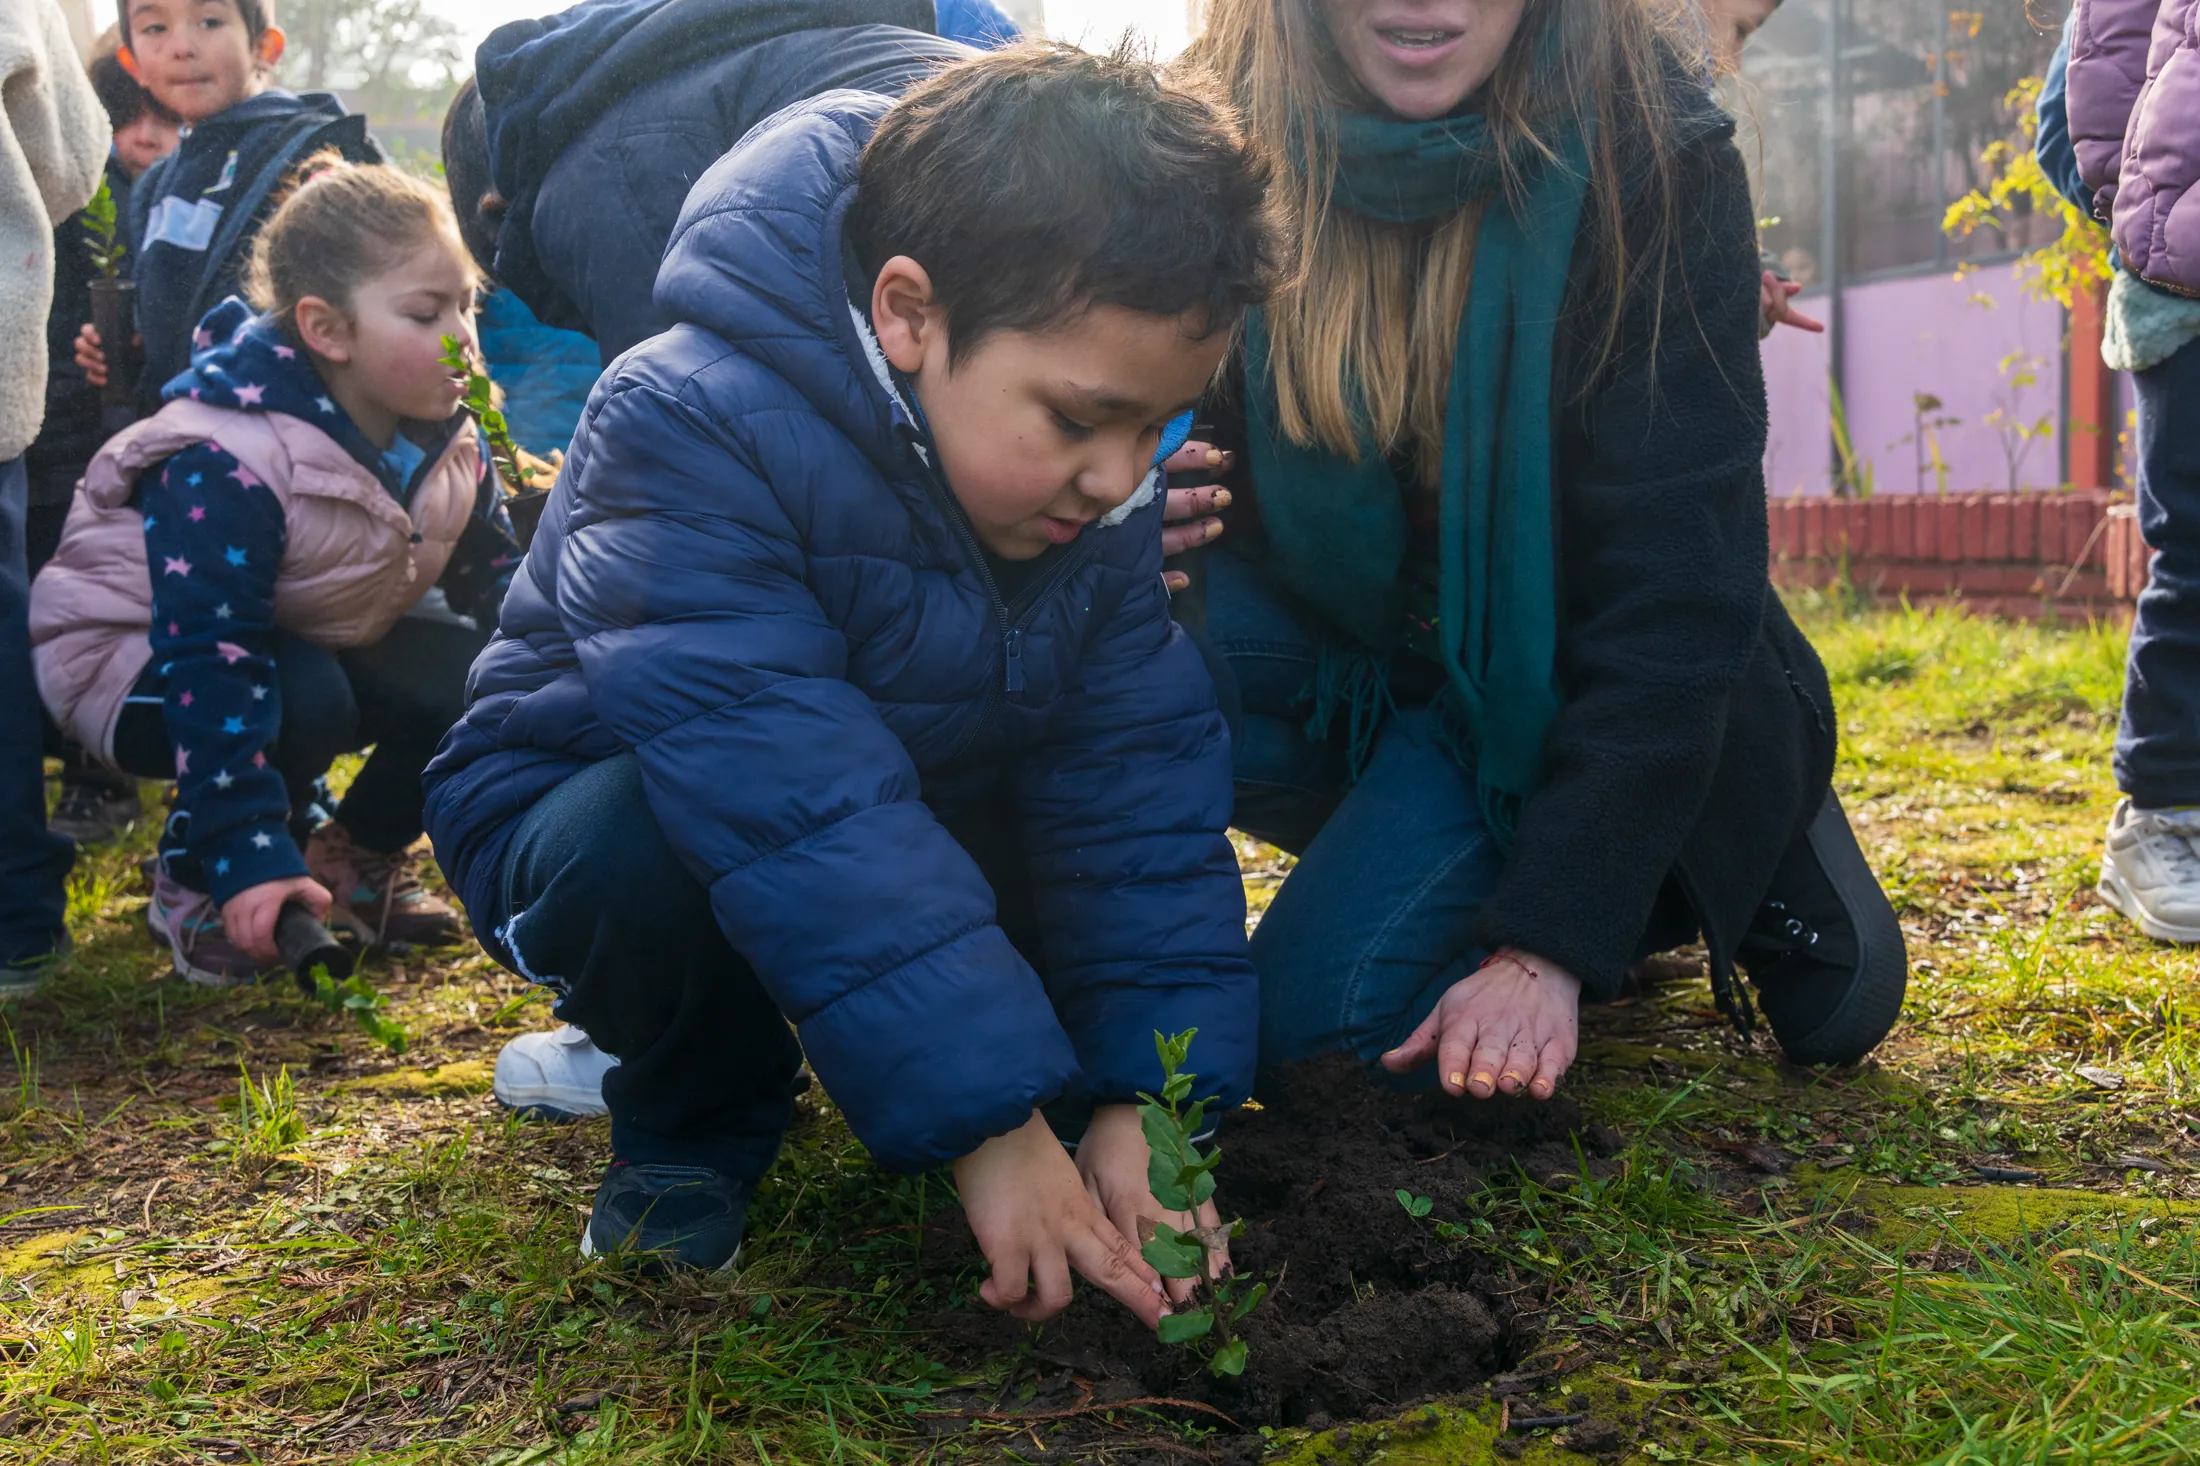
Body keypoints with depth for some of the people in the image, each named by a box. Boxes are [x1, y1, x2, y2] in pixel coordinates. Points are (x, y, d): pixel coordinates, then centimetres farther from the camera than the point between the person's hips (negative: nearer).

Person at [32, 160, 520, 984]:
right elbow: (212, 659, -36)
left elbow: (490, 576, 2)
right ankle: (195, 885, -9)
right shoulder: (225, 466, -33)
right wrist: (248, 858, -40)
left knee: (476, 676, -16)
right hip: (142, 663, -7)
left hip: (323, 644, 7)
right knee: (305, 700, -37)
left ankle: (356, 861, 7)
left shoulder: (446, 438, -8)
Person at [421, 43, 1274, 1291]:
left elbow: (1135, 769, -17)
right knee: (646, 855, -39)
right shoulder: (696, 433, -34)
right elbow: (792, 804, -42)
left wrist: (1146, 1096, -27)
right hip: (611, 801, -6)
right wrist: (986, 1121, -43)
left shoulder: (1105, 476, -13)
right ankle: (694, 1122, -5)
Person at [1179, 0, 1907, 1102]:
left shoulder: (1653, 162, -20)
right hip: (1336, 627, 4)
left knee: (1325, 1018, -22)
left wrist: (1549, 940, -29)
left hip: (1547, 671, -4)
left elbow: (1671, 589, -22)